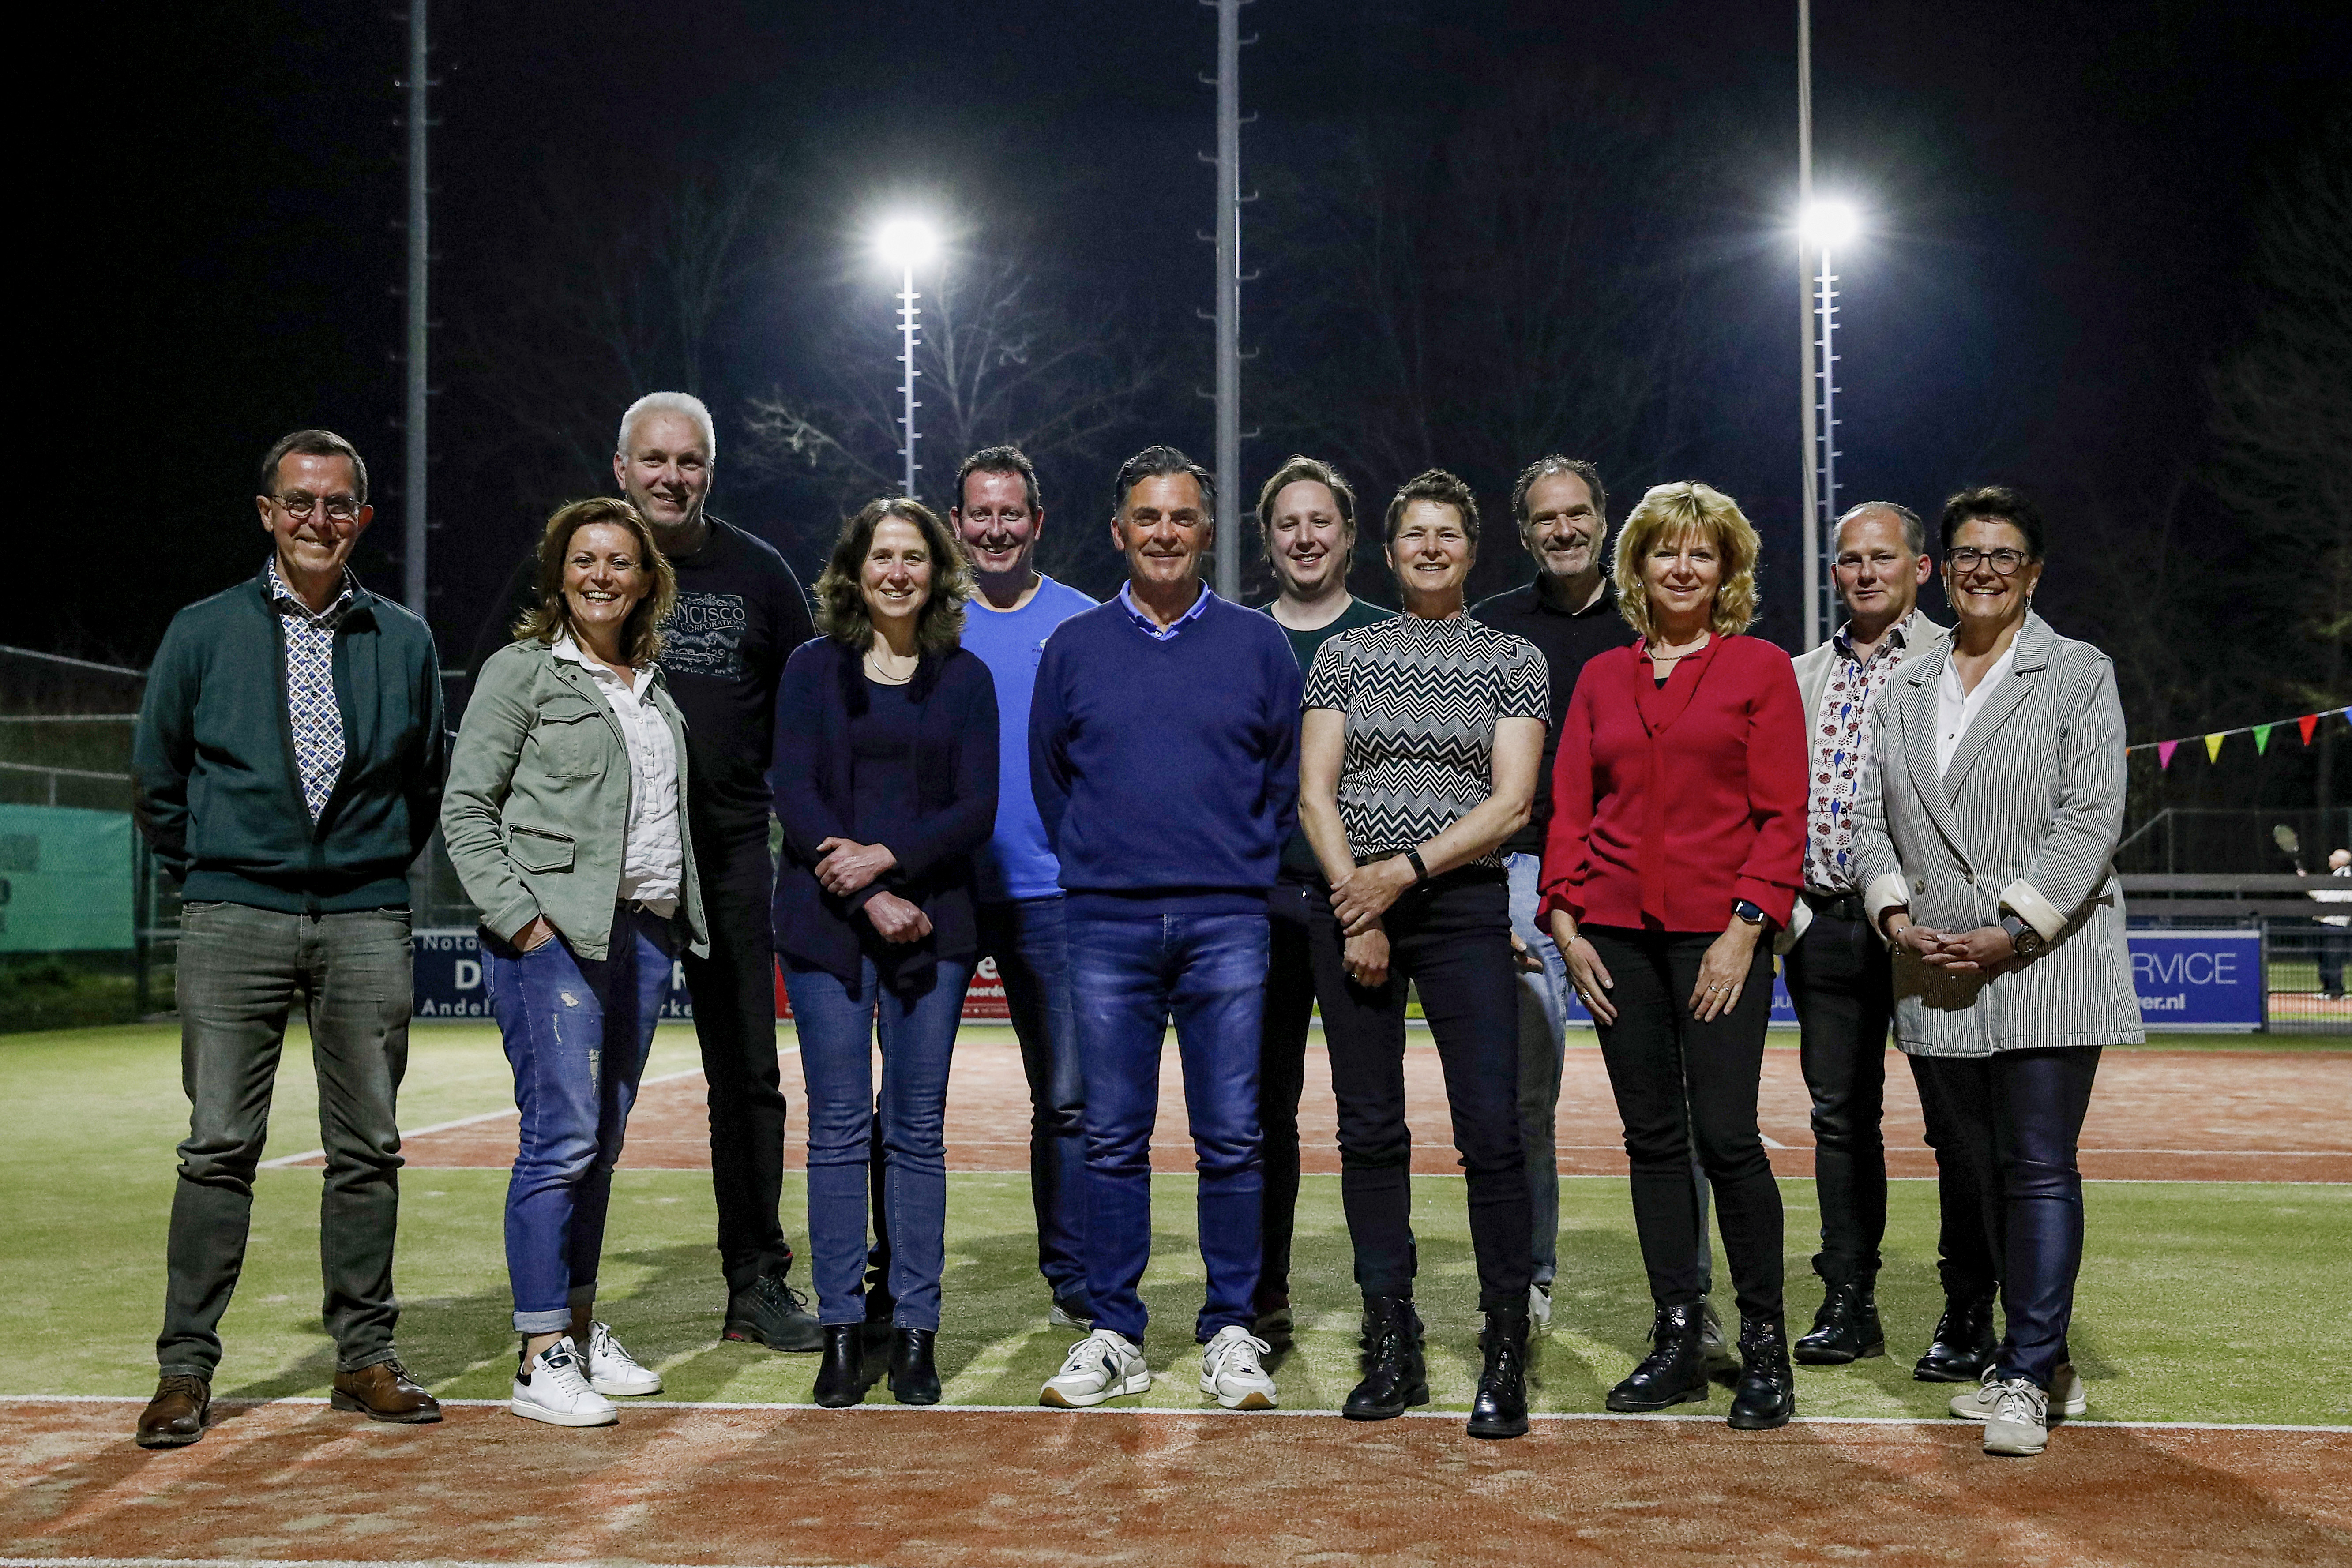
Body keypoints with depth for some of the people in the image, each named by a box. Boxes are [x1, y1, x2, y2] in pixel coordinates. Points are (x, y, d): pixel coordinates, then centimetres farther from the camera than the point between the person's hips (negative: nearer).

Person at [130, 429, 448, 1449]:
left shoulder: (403, 642, 8)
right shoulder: (204, 633, 4)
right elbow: (157, 779, 13)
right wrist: (207, 873, 11)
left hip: (366, 921, 2)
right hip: (234, 918, -1)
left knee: (368, 1145, 4)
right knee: (219, 1146, -3)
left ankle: (366, 1358, 13)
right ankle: (187, 1367, 5)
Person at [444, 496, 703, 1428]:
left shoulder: (653, 683, 18)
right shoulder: (523, 671, -1)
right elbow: (464, 809, -5)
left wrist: (679, 916, 13)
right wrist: (519, 919, -12)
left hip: (646, 931, 7)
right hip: (554, 933, -6)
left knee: (603, 1142, 11)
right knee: (562, 1138, -9)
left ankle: (581, 1327, 20)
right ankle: (540, 1360, -5)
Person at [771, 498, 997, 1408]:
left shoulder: (965, 679, 9)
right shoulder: (813, 668, 7)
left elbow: (976, 809, 2)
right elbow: (794, 795, -1)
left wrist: (887, 856, -13)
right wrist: (868, 899, -11)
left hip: (931, 922, 1)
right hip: (826, 921, 0)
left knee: (917, 1131, 2)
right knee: (838, 1127, 0)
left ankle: (915, 1334, 8)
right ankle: (841, 1333, 7)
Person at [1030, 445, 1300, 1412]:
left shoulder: (1256, 644, 8)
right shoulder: (1074, 646, 10)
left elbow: (1288, 777, 12)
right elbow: (1047, 776, 17)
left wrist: (1243, 868, 9)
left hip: (1226, 923, -1)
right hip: (1108, 926, 1)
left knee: (1231, 1139, 0)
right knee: (1113, 1139, 3)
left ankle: (1231, 1333, 10)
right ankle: (1113, 1337, 11)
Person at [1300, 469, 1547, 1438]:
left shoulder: (1513, 660, 8)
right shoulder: (1344, 656, 12)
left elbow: (1511, 803, -2)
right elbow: (1315, 794, 5)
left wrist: (1404, 869, -12)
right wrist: (1356, 910, -6)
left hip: (1462, 907, -2)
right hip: (1348, 904, 2)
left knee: (1492, 1131, -9)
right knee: (1369, 1131, 4)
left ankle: (1506, 1352, -1)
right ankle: (1392, 1349, 11)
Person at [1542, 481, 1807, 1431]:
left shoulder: (1760, 668, 3)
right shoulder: (1602, 678, 13)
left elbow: (1782, 817, -2)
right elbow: (1569, 809, 12)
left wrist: (1746, 927, -11)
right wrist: (1566, 924, 1)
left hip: (1719, 932, -4)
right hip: (1617, 930, 4)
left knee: (1726, 1134, -9)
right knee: (1653, 1137, 7)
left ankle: (1765, 1347, 5)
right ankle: (1676, 1342, 15)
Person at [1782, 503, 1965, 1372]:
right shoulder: (1801, 675, 17)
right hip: (1823, 927, 5)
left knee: (1956, 1122, 0)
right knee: (1840, 1115, 8)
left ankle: (1969, 1314, 9)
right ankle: (1849, 1306, 17)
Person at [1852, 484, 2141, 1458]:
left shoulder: (2079, 675, 2)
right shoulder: (1907, 691, 16)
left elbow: (2091, 819, -7)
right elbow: (1871, 817, 13)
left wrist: (2013, 930, -15)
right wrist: (1895, 913, -5)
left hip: (2046, 970, -5)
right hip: (1937, 978, 5)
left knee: (2038, 1169, -7)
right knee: (1988, 1174, 9)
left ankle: (2027, 1378, -2)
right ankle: (2043, 1364, 21)